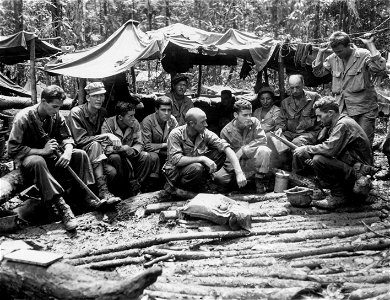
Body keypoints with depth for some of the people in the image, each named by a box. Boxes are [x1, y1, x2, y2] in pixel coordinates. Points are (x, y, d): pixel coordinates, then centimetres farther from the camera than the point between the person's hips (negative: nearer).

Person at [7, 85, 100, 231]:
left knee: (80, 154, -14)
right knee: (37, 162, -40)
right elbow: (12, 149, -22)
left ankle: (87, 194, -15)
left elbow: (67, 138, 1)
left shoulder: (56, 116, -4)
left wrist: (67, 152, -23)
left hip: (52, 156, 6)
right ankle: (61, 206, -44)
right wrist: (41, 151, -30)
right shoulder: (23, 118, -20)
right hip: (28, 157, -6)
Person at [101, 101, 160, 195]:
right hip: (112, 157, -4)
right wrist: (121, 148, -43)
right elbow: (106, 148, -24)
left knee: (146, 156, -20)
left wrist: (132, 150, -27)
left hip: (130, 157, 4)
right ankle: (120, 190, -11)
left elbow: (139, 144, -3)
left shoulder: (135, 124, -5)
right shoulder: (108, 124, -17)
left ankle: (136, 185, -9)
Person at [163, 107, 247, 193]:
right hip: (175, 171, -4)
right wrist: (202, 158, -34)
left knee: (220, 153, -14)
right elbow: (176, 160, -29)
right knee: (196, 168, -37)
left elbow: (226, 148, -20)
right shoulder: (176, 134, -20)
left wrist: (239, 173, -31)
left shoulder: (205, 133, -11)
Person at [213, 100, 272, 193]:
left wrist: (243, 150, -23)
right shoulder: (226, 131, -9)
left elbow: (262, 140, -17)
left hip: (252, 160, 0)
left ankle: (260, 179, -11)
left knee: (264, 150, -31)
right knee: (219, 177, -25)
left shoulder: (254, 122, -6)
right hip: (236, 164, 0)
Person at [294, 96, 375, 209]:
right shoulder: (339, 123, 13)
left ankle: (337, 196, -8)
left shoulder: (343, 124, -18)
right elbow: (334, 150, 12)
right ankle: (348, 191, 15)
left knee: (319, 161, -24)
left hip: (359, 170, -10)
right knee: (315, 160, 13)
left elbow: (330, 149, -30)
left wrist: (306, 149, -16)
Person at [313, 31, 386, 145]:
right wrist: (321, 52, 1)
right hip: (343, 110, 5)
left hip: (364, 109, -5)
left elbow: (380, 67, -24)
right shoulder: (333, 59, 7)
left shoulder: (364, 55, -9)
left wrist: (370, 45, -22)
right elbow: (318, 72, 10)